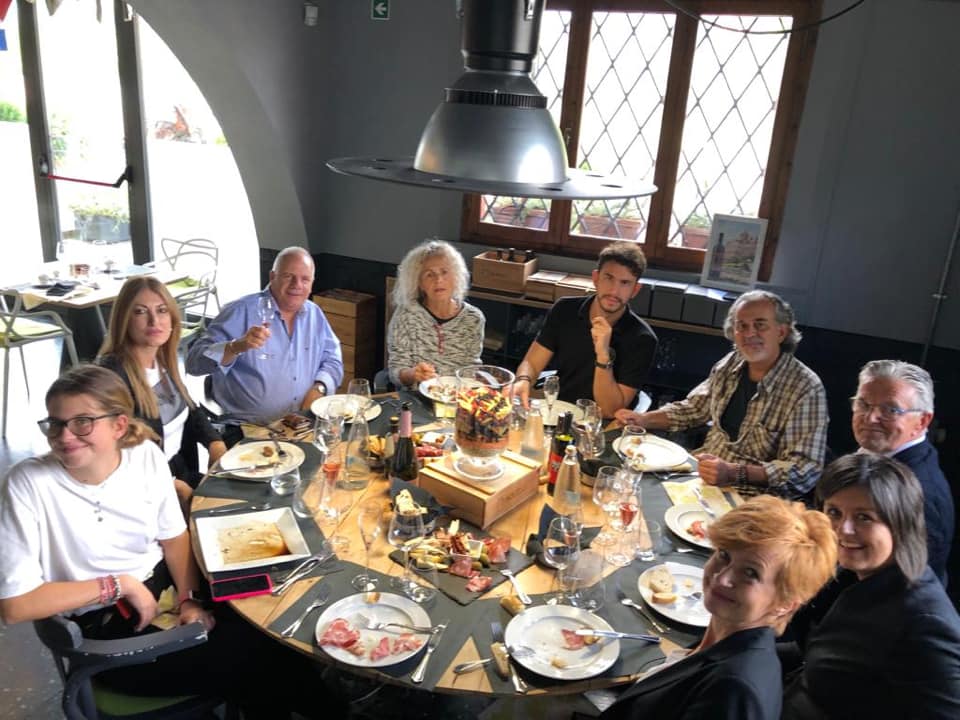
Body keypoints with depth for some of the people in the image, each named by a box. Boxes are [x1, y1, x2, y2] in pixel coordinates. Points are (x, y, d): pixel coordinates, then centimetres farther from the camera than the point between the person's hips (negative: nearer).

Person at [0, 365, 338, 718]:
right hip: (104, 631, -4)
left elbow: (174, 537, 5)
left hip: (164, 590, 4)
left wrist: (190, 599, -10)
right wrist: (119, 585, -18)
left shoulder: (146, 455, -7)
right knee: (253, 660, -14)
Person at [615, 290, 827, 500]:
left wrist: (733, 473, -31)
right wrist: (644, 419, 4)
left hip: (748, 497, -7)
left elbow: (805, 470, -20)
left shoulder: (806, 389, -15)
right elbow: (692, 409, 20)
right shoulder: (731, 364, 5)